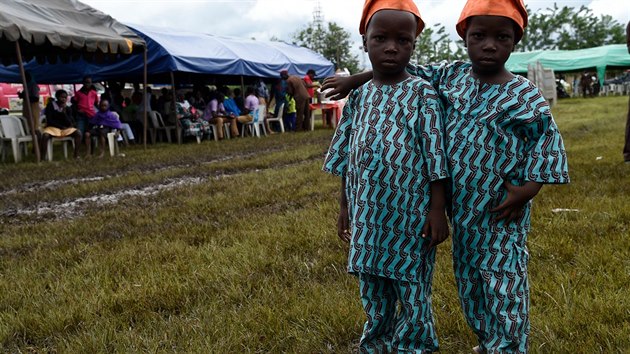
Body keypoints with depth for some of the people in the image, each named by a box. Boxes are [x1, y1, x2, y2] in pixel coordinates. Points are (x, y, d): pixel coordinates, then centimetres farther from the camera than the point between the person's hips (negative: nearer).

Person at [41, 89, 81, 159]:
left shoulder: (67, 109, 4)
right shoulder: (50, 106, -3)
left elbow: (70, 124, -6)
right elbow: (49, 121, -7)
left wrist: (64, 111, -15)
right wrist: (62, 127, -12)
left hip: (65, 129, 3)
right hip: (52, 127, -3)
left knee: (78, 133, -24)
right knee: (45, 135, -36)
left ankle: (76, 155, -20)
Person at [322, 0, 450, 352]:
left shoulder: (422, 92, -6)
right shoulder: (359, 96, 8)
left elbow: (436, 156, -9)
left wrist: (437, 209, -12)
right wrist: (345, 206, 13)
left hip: (410, 215, -5)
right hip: (368, 217, 5)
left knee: (414, 298, 9)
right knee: (374, 298, 20)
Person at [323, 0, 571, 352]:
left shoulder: (524, 94, -10)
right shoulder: (453, 75, 2)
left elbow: (547, 138, -7)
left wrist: (529, 187, -16)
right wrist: (356, 79, 7)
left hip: (499, 210, -5)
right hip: (461, 206, 6)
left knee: (504, 282, 0)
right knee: (468, 280, 18)